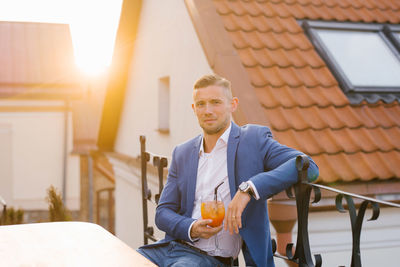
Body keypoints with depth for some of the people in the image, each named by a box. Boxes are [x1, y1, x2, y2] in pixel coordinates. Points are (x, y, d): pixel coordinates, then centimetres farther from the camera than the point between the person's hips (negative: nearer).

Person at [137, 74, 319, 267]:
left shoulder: (254, 139, 0)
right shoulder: (182, 153, 14)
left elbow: (308, 167, -14)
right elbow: (163, 212, 14)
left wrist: (248, 189, -25)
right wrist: (191, 229, -9)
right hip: (173, 245, 4)